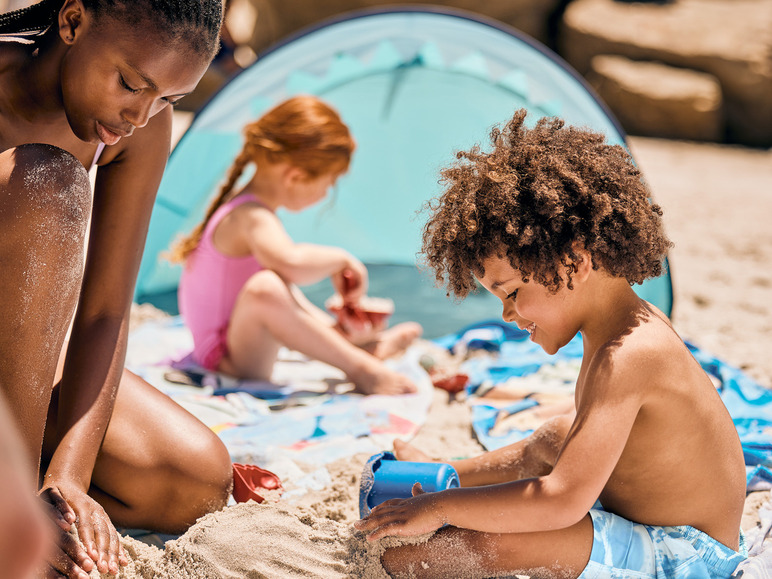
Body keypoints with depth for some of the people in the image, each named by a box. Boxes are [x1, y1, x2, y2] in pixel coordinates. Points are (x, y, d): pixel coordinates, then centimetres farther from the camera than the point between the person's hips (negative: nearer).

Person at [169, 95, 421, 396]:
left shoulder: (245, 207, 8)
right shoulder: (253, 218, -24)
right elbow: (293, 264, -46)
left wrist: (332, 326, 13)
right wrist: (340, 259, -27)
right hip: (227, 359, -12)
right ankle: (359, 368, -29)